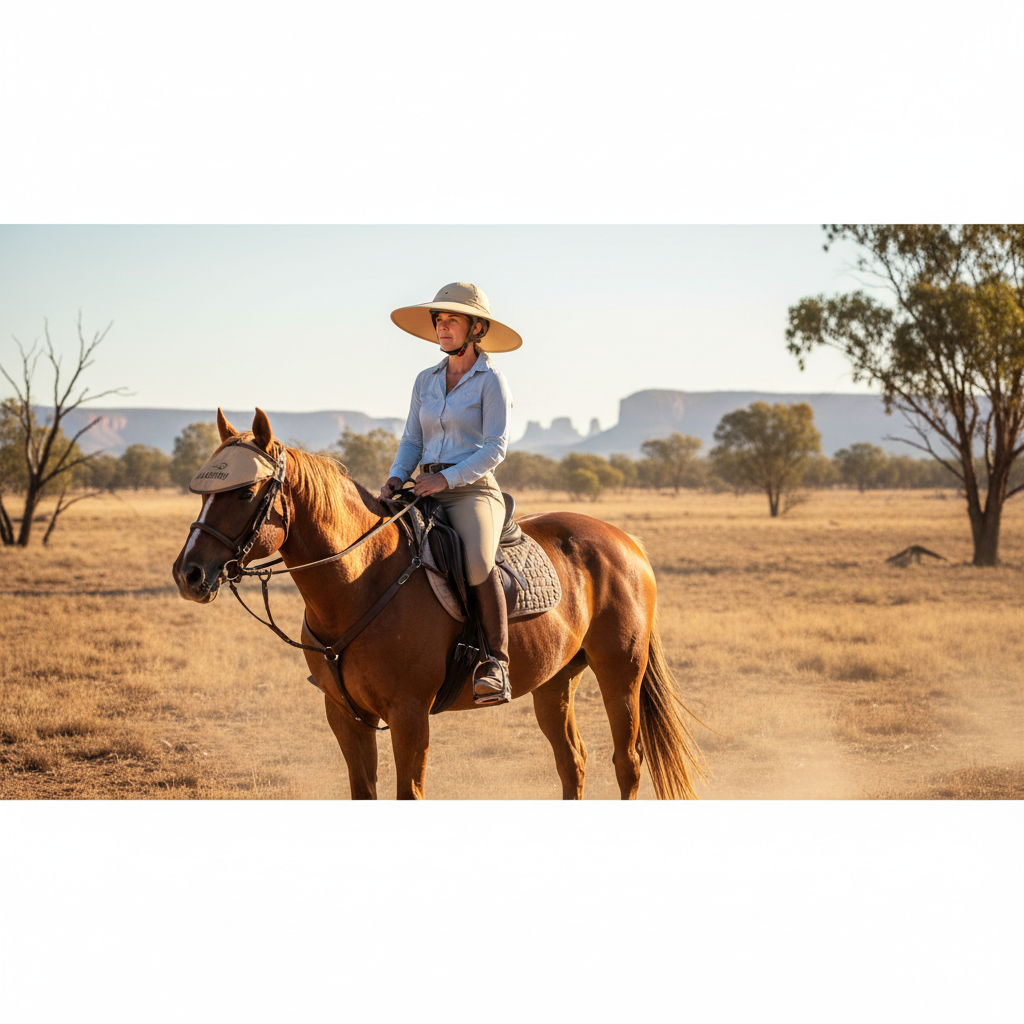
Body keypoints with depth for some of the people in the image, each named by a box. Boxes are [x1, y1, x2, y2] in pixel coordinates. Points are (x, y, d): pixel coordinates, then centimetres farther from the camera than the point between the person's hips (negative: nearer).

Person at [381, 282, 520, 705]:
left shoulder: (491, 380, -2)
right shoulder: (426, 381, 15)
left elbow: (495, 447, -9)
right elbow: (412, 441, 16)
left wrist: (447, 478, -19)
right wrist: (397, 477, -4)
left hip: (472, 491, -6)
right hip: (425, 492, 7)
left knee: (478, 563, -34)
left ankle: (496, 662, -27)